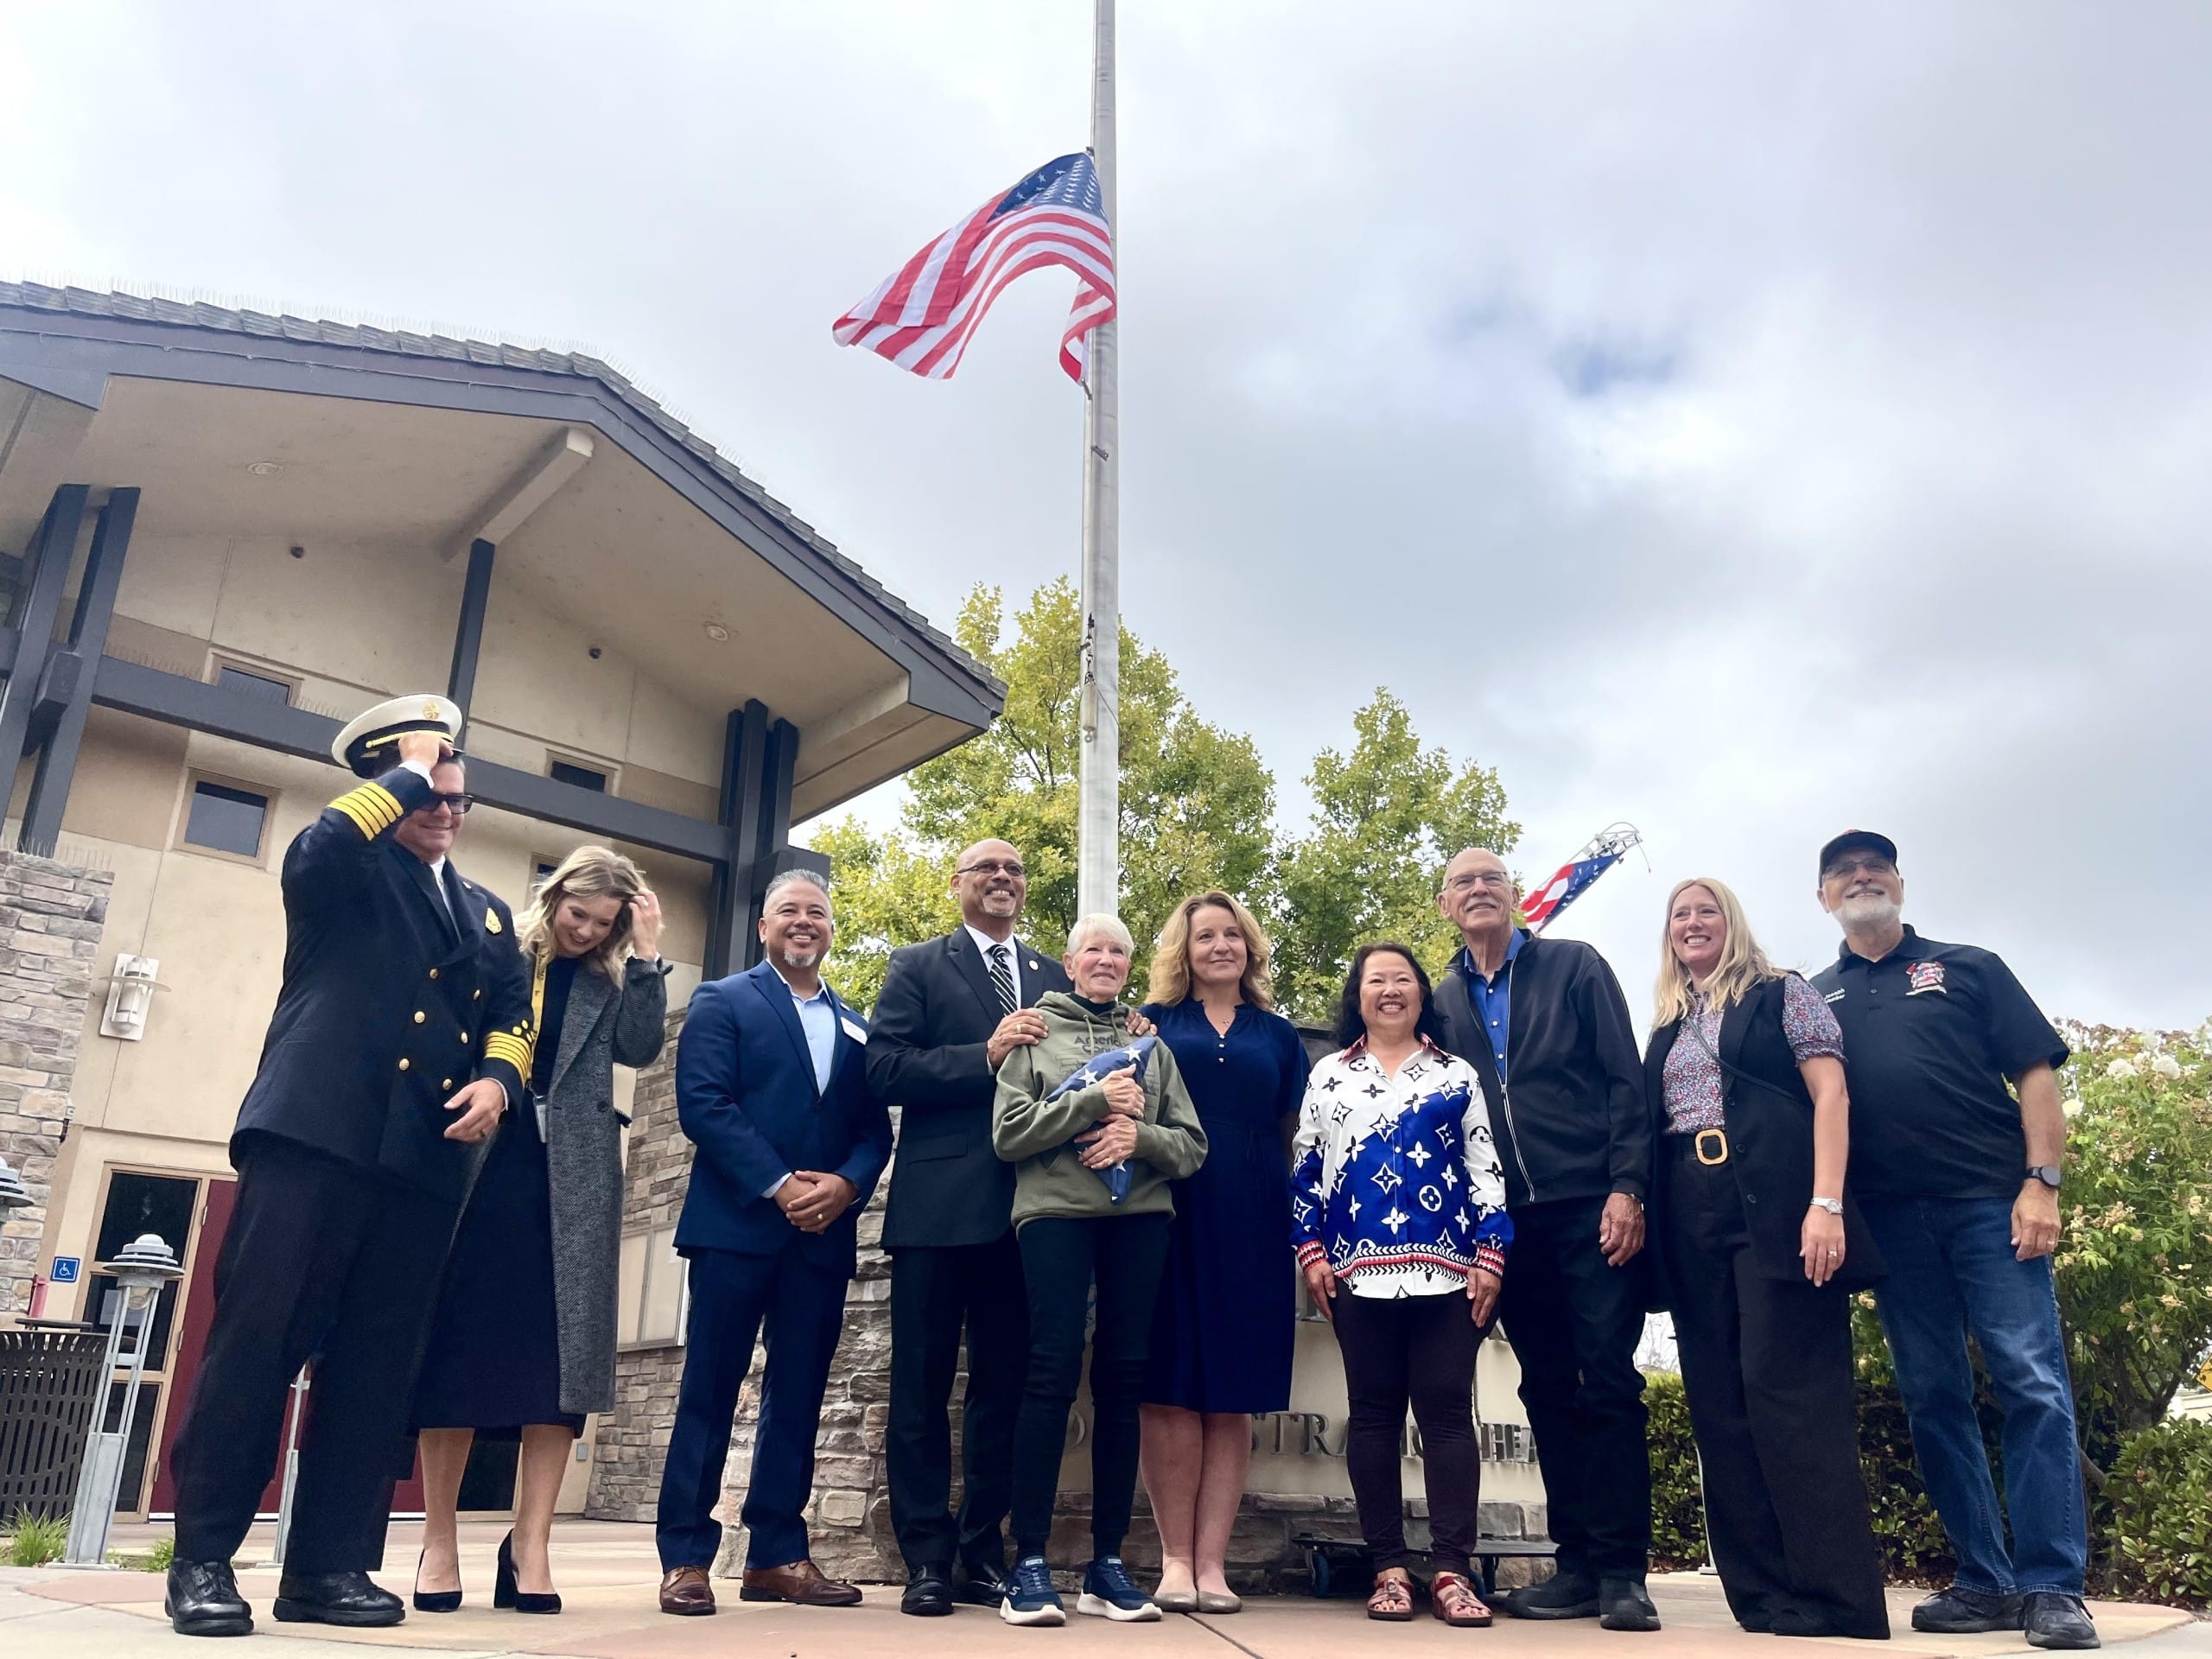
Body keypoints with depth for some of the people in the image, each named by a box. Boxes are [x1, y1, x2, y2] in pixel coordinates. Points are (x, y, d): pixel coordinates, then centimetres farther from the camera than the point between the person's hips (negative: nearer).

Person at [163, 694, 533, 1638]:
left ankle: (329, 1567, 9)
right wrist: (407, 770, -4)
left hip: (424, 1158, 5)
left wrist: (497, 1081, -4)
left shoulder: (488, 913, 25)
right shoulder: (350, 867, 10)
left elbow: (511, 1013, 17)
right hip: (314, 1133, -4)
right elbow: (310, 853, -14)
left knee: (375, 1367, 4)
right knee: (256, 1339, -7)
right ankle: (203, 1559, 4)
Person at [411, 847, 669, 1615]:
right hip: (479, 1167, -1)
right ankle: (439, 1541, 12)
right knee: (457, 1347, 2)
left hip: (570, 1183, 2)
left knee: (558, 1353, -1)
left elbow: (641, 1048, -3)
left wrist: (646, 956, -6)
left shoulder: (610, 981, 13)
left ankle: (530, 1544, 5)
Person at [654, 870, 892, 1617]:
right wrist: (778, 1185, -15)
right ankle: (685, 1557, 7)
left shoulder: (857, 1028, 18)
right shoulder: (722, 1001, 5)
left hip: (825, 1233, 4)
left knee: (798, 1395, 7)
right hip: (736, 1222, -4)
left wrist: (845, 1184, -10)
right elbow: (703, 1103, -8)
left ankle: (777, 1554, 15)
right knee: (710, 1390, -1)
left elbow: (875, 1130, 11)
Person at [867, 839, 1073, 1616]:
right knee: (922, 1385, 3)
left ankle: (982, 1553, 20)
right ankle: (927, 1559, 12)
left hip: (1026, 1207, 3)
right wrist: (985, 1056, -16)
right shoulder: (917, 966, 6)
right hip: (938, 1204, -3)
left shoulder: (1054, 977, 16)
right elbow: (885, 1069, -7)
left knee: (1004, 1386, 9)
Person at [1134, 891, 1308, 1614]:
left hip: (1252, 1225, 2)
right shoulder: (1155, 1023, 10)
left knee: (1233, 1396, 3)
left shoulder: (1279, 1035, 15)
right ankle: (1175, 1560, 7)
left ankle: (1211, 1561, 9)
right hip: (1171, 1219, -2)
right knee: (1172, 1391, -1)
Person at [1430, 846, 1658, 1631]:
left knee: (1608, 1383, -3)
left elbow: (1625, 1080, -2)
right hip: (1511, 1224, 4)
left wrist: (1627, 1188, -11)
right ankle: (1577, 1566, 15)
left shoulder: (1575, 966, 3)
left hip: (1593, 1207, -3)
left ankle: (1622, 1572, 3)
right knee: (1548, 1391, 8)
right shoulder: (1444, 1000, 12)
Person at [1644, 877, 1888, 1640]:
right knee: (1719, 1404, 4)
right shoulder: (1665, 1030, 21)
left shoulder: (1783, 994, 6)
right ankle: (1763, 1595, 10)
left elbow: (1831, 1095, -4)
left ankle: (1837, 1598, -4)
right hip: (1691, 1223, 6)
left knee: (1791, 1393, -10)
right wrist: (1644, 1215, 5)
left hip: (1776, 1206, -6)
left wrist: (1826, 1204, -16)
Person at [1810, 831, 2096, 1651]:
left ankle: (2051, 1587, -1)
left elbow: (2035, 1076, 4)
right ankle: (1984, 1582, 13)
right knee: (1933, 1399, 5)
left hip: (1990, 1204, -2)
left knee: (2033, 1385, -7)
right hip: (1893, 1220, 3)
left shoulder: (1970, 968, 11)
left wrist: (2041, 1183, -8)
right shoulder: (1812, 999, 16)